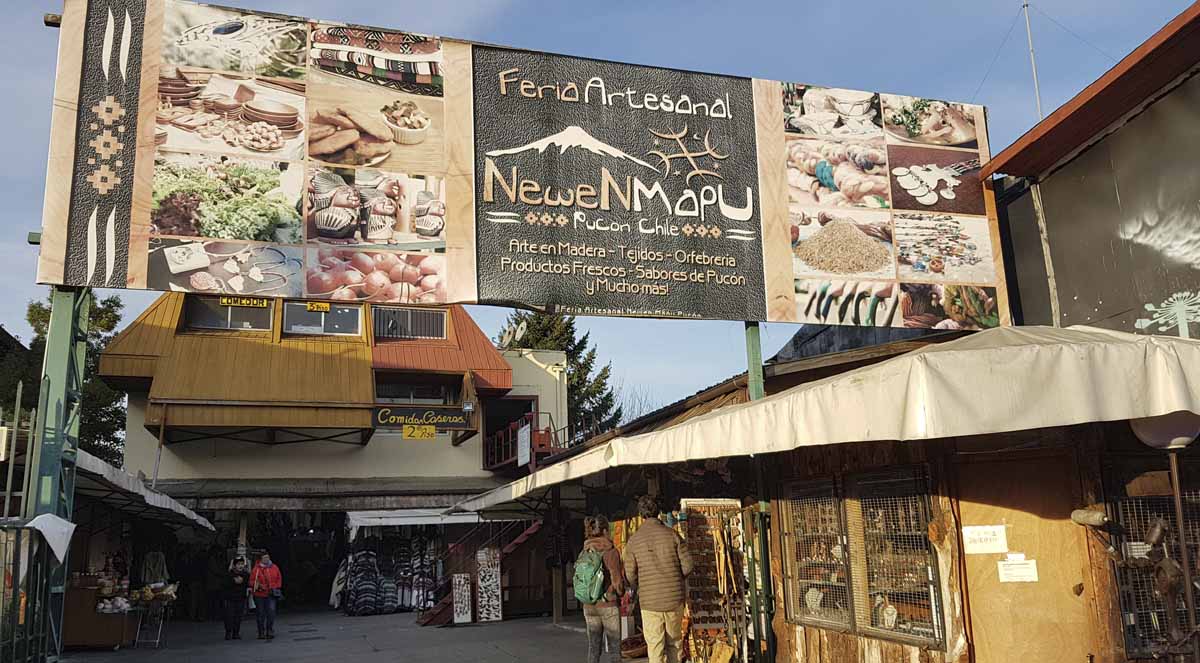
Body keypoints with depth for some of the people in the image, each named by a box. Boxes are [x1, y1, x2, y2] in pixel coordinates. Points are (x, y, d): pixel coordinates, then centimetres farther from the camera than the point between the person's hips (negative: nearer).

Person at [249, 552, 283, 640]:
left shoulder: (274, 568, 7)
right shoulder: (256, 569, -1)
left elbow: (279, 579, 14)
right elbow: (251, 581, -1)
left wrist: (276, 588, 3)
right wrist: (258, 586, -17)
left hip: (271, 595, 1)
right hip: (259, 595, -1)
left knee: (271, 612, -12)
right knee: (260, 614, 6)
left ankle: (270, 632, -3)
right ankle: (261, 633, 18)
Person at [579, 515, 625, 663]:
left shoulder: (584, 553, 4)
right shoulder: (611, 551, -12)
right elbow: (617, 581, -13)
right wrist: (620, 592, 8)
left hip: (589, 606, 5)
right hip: (609, 606, -5)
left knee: (594, 647, 11)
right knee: (614, 648, 3)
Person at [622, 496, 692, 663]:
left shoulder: (634, 540, -4)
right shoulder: (672, 534, -4)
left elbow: (630, 575, -2)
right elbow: (687, 565, -3)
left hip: (649, 601, -1)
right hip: (674, 599, 1)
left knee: (655, 645, 5)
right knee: (674, 642, 16)